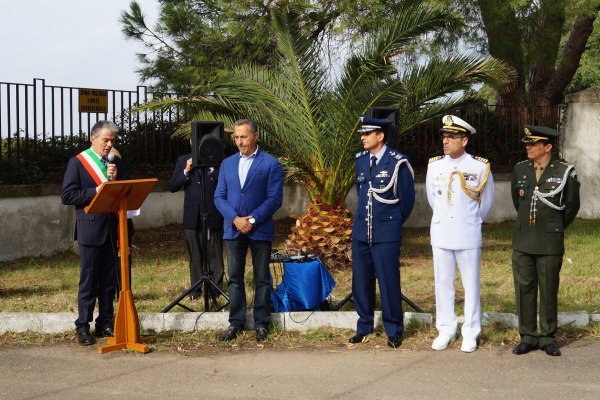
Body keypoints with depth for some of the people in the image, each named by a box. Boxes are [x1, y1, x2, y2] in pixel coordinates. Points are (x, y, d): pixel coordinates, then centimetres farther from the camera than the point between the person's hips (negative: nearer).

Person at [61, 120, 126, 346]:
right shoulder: (78, 162, -1)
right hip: (90, 228, -4)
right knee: (88, 280, -1)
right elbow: (67, 195, -8)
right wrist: (95, 192, -15)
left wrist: (115, 180, -8)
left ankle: (105, 324, 18)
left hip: (112, 228, 5)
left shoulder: (116, 163, 12)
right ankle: (83, 327, 6)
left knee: (109, 280, 9)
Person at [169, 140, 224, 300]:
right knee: (195, 255, 10)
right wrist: (186, 171, -8)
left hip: (213, 216, -3)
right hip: (192, 216, 3)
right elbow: (172, 187, 4)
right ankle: (196, 289, 17)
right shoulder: (183, 161, 9)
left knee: (214, 255, 2)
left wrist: (211, 168, -16)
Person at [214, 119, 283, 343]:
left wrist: (253, 219, -15)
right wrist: (235, 219, -9)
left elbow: (275, 199, -7)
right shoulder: (227, 164, 11)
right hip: (233, 229, 4)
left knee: (261, 279, 4)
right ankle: (235, 323, 14)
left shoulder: (271, 164, -2)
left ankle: (261, 324, 12)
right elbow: (219, 197, 7)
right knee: (234, 278, 7)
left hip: (260, 230, -4)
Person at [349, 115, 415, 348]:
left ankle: (394, 331, 11)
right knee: (361, 281, 9)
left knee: (388, 282, -1)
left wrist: (393, 222, 8)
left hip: (386, 233, -5)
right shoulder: (360, 160, 7)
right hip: (361, 231, 5)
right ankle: (364, 327, 23)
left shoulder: (397, 162, -10)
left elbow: (407, 198, -2)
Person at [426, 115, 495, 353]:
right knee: (442, 284, 8)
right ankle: (445, 331, 19)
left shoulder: (480, 167, -6)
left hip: (468, 236, -3)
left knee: (471, 285, 4)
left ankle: (471, 334, 13)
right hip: (441, 235, 3)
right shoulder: (434, 166, 2)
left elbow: (487, 201, 9)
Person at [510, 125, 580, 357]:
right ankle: (527, 337, 16)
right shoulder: (520, 170, 5)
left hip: (550, 244, -3)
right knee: (524, 289, 6)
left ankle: (547, 337, 17)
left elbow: (572, 206, 6)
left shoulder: (565, 172, -6)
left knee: (549, 291, 5)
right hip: (522, 242, 3)